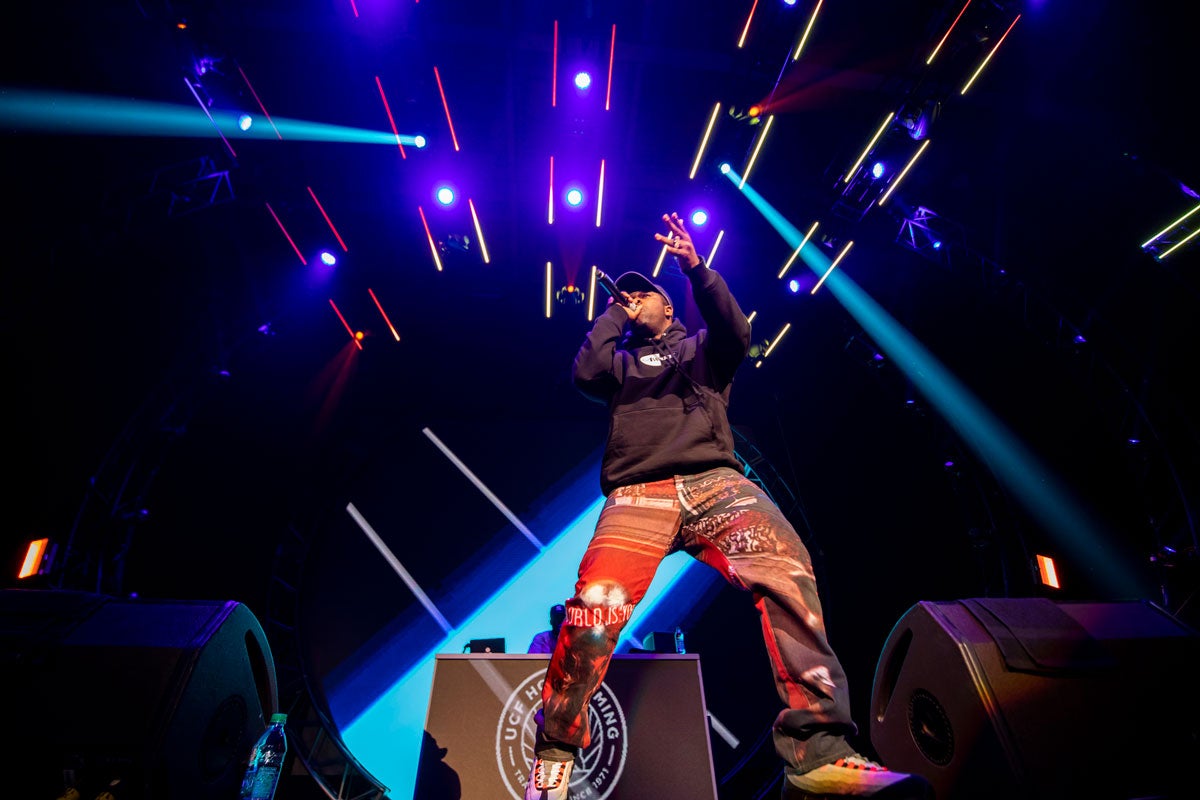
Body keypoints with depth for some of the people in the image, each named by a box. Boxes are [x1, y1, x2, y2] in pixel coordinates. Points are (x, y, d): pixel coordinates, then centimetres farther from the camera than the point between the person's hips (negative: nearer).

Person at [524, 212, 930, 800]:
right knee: (595, 609, -23)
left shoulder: (701, 348, 27)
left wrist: (696, 270, -6)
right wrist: (614, 314, 22)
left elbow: (736, 334, 4)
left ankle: (817, 752, -27)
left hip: (714, 481, 0)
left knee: (787, 570, -29)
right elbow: (585, 373, 10)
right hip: (638, 494, 0)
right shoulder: (622, 360, 31)